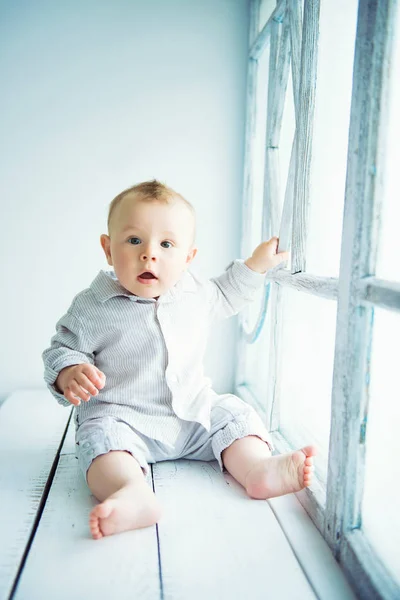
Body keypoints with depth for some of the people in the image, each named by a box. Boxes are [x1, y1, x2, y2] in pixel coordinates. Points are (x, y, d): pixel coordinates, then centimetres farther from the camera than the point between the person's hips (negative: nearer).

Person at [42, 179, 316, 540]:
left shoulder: (195, 293, 1)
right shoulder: (92, 307, -12)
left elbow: (225, 296, 23)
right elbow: (62, 348, -3)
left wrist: (257, 264, 16)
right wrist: (68, 373, -25)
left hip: (195, 415, 5)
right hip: (121, 416, -4)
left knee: (234, 414, -6)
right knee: (101, 434, -31)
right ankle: (133, 493, -52)